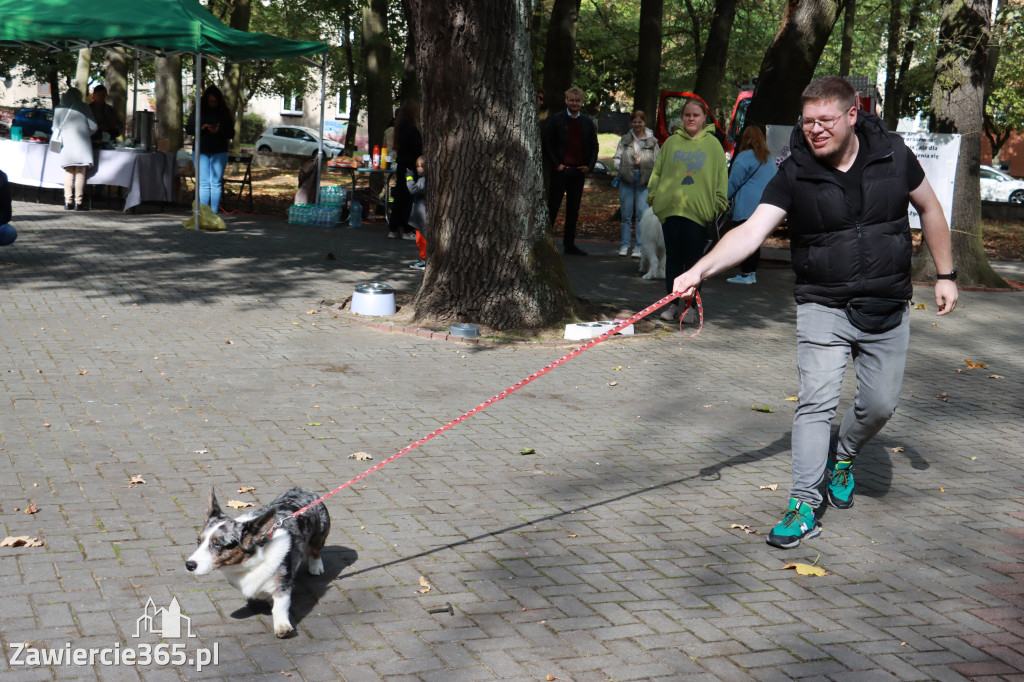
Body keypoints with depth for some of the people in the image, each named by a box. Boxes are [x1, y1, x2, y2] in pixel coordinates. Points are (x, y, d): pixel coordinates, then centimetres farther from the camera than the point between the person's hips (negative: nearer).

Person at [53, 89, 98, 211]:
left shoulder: (59, 109, 10)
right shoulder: (84, 108, 3)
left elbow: (55, 128, 13)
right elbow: (93, 127, 1)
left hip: (66, 145, 3)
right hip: (82, 145, -3)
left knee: (68, 174, 7)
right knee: (80, 173, -2)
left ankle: (68, 202, 2)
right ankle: (79, 202, -5)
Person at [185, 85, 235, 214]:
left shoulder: (224, 113, 5)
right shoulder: (197, 112, 6)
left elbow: (231, 133, 3)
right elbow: (188, 129, 4)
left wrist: (219, 131, -15)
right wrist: (201, 128, -14)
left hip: (219, 153, 0)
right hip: (201, 152, 0)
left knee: (216, 183, 0)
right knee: (203, 184, -2)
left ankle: (214, 212, 4)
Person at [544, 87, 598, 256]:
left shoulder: (588, 122, 10)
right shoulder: (556, 120, 0)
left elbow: (594, 146, 14)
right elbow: (547, 144, -2)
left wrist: (589, 166, 0)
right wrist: (556, 164, -10)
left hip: (579, 172, 4)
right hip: (561, 170, -4)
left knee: (573, 210, 9)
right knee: (552, 207, -2)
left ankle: (569, 245, 15)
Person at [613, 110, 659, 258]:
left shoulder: (652, 141, 7)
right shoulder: (624, 140, 12)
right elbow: (617, 160, 10)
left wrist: (642, 163, -9)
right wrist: (627, 166, -8)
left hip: (644, 181, -2)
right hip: (626, 180, 2)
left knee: (642, 214, -8)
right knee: (626, 214, 3)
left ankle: (639, 247, -3)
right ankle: (625, 244, 11)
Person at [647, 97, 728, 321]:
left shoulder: (713, 144, 7)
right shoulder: (671, 142, 10)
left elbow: (721, 177, 6)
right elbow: (657, 171, 14)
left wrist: (719, 204, -1)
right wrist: (653, 195, 5)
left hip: (699, 211, -1)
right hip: (671, 208, 1)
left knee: (694, 260, 0)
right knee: (673, 258, 5)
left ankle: (690, 305, 10)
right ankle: (671, 302, 14)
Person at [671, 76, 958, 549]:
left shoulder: (892, 155, -4)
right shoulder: (794, 175, -10)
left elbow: (930, 209, 10)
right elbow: (750, 232, -20)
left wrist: (945, 274, 10)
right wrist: (701, 269, -36)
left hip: (887, 308, 2)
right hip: (823, 308, -2)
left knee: (879, 405, 7)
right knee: (816, 401, -13)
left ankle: (842, 459, 37)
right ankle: (804, 504, -8)